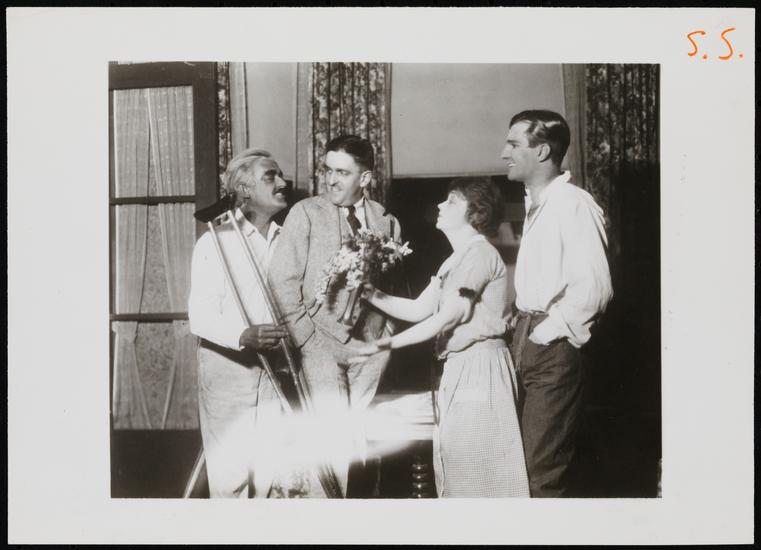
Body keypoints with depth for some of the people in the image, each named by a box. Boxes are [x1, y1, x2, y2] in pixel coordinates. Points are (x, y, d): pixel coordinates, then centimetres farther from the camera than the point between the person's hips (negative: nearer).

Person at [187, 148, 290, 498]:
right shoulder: (215, 242, -7)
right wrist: (244, 335, -29)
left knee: (271, 471, 7)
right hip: (228, 368, -4)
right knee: (230, 472, 0)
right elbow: (201, 316, -14)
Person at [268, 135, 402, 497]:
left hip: (370, 345, 3)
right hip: (322, 344, -3)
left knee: (357, 441, 5)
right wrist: (306, 339, -9)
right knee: (334, 441, -9)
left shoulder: (387, 222, 10)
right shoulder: (305, 213, 0)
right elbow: (283, 282, -3)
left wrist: (387, 331, 4)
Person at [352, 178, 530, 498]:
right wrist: (370, 293, 2)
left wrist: (388, 343, -19)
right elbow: (418, 310, 13)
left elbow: (450, 315, -19)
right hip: (459, 367, 10)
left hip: (479, 365, -10)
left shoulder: (478, 251, -12)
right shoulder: (457, 259, 20)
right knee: (454, 458, 13)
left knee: (474, 463, -4)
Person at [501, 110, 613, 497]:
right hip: (527, 341, 9)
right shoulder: (536, 204, 16)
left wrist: (546, 332, -15)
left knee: (543, 468, -4)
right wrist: (522, 328, 8)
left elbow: (593, 288, -22)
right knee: (527, 460, 14)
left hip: (553, 349, -9)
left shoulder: (573, 204, -13)